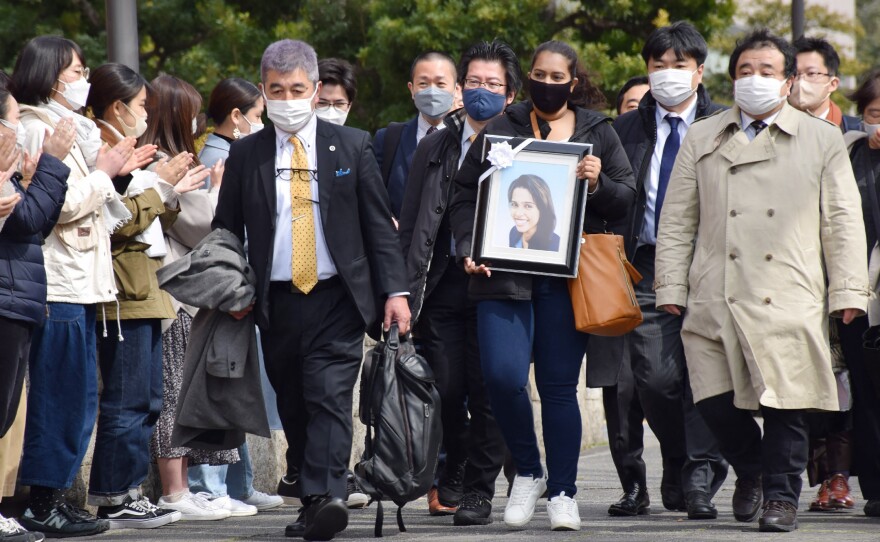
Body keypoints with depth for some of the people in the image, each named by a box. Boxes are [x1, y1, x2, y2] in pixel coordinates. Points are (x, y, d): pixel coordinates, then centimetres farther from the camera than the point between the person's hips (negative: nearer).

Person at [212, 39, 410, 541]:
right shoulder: (246, 155, 8)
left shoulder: (352, 146, 5)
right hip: (277, 302, 3)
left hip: (337, 298, -2)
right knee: (294, 407, 7)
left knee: (331, 399, -15)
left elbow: (380, 224, 4)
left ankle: (326, 498, -27)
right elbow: (226, 230, 13)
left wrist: (395, 290, -4)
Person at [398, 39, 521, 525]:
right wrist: (404, 289, 2)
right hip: (443, 283, 2)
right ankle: (452, 474, 24)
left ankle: (479, 491, 5)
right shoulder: (435, 148, 12)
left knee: (487, 391, -4)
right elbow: (410, 224, 10)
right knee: (446, 389, 0)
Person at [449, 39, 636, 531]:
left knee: (559, 385, 2)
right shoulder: (500, 130, 10)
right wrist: (469, 249, -5)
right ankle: (528, 472, 9)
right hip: (505, 273, 0)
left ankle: (563, 493, 11)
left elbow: (627, 199, 10)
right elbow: (465, 196, 10)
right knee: (503, 376, -13)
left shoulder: (598, 132, 11)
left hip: (567, 278, 0)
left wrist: (598, 184, -11)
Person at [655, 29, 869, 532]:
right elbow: (677, 221, 15)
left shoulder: (822, 140, 12)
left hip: (789, 301, -1)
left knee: (786, 405, -6)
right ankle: (751, 470, 21)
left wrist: (848, 291, 2)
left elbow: (843, 222, 9)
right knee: (715, 401, -6)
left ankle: (782, 495, 9)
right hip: (716, 300, 1)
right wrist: (671, 288, 6)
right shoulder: (702, 140, 16)